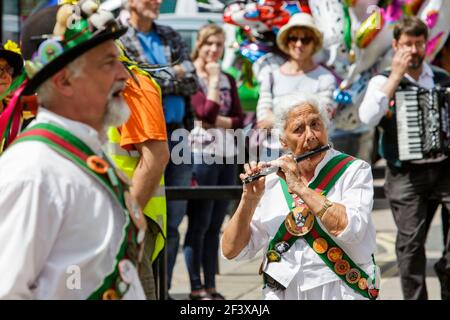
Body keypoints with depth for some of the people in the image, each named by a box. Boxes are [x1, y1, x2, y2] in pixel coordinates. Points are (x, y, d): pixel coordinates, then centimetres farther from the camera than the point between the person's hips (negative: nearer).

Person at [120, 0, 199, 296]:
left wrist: (159, 79, -7)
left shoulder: (171, 37, 16)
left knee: (173, 221, 5)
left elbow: (192, 82, 6)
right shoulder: (119, 40, -1)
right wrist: (174, 74, -6)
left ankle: (163, 288, 13)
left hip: (178, 134, 5)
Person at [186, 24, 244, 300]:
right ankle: (197, 288, 2)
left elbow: (240, 119, 8)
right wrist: (213, 79, -9)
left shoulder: (228, 80, 14)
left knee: (215, 226, 10)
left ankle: (211, 287, 14)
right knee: (199, 224, -3)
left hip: (227, 156, 6)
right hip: (202, 155, -6)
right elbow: (207, 112, -17)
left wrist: (218, 121, -9)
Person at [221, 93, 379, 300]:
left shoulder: (355, 171, 0)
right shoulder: (272, 181, 7)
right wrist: (249, 200, -10)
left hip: (342, 292, -2)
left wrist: (301, 188, -16)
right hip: (281, 293, 2)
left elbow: (350, 229, -18)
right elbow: (231, 251, 3)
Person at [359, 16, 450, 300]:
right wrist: (396, 76, -12)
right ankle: (415, 296, 9)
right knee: (411, 242, -2)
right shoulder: (384, 81, 3)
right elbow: (368, 118, -14)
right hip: (406, 174, -2)